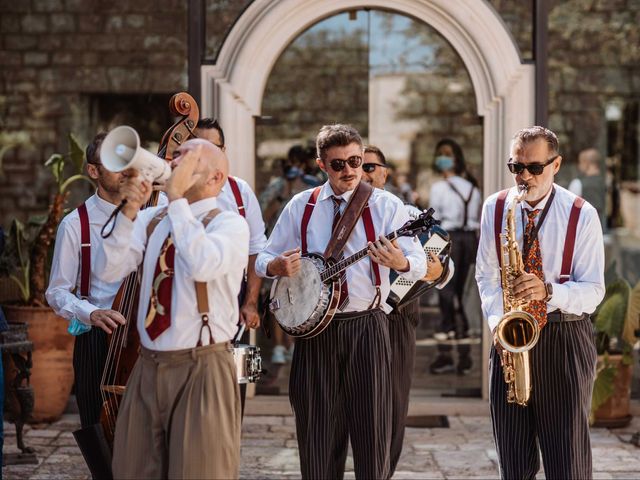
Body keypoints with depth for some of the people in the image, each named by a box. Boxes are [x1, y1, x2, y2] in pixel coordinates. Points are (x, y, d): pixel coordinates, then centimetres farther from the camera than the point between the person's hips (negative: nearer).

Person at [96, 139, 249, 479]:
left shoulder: (230, 223, -7)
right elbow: (110, 271, -2)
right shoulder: (150, 219, 9)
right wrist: (129, 211, -13)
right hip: (148, 366, 6)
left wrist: (176, 197, -22)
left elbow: (202, 265, -28)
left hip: (201, 370, -5)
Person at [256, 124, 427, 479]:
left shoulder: (386, 206, 1)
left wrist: (400, 262, -32)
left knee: (372, 429, -1)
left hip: (366, 326, -2)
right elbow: (264, 260, 11)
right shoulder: (300, 206, 8)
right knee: (317, 433, 7)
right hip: (314, 328, 2)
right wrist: (277, 266, -13)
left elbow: (419, 265, -8)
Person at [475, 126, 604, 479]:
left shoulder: (582, 216, -5)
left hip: (565, 340, -2)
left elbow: (593, 289, -7)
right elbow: (486, 275, 8)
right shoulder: (494, 208, 3)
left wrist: (548, 291, -26)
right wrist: (498, 319, -9)